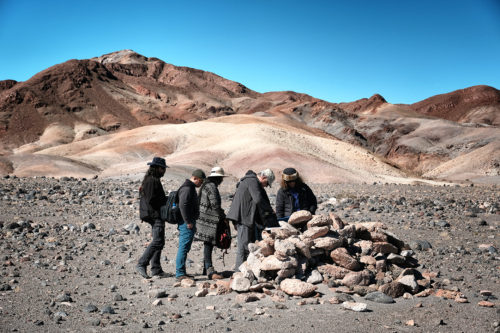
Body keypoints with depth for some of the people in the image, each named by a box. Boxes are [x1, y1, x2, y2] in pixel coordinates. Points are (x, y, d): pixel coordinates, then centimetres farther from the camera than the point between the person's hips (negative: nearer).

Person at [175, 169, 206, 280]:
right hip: (187, 224, -11)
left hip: (189, 223, 11)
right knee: (183, 248, -9)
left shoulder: (191, 188, 19)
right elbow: (183, 206, -24)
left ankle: (181, 272, 19)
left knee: (185, 248, 13)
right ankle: (180, 273, -7)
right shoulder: (187, 188, -15)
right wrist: (188, 222, -21)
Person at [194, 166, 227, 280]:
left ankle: (206, 268, 24)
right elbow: (215, 205, -19)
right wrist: (223, 217, -7)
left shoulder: (206, 185, 16)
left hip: (205, 218, 10)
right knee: (208, 243, -11)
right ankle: (210, 271, -12)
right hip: (209, 220, -10)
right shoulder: (212, 187, -15)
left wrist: (221, 215, 21)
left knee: (208, 244, 16)